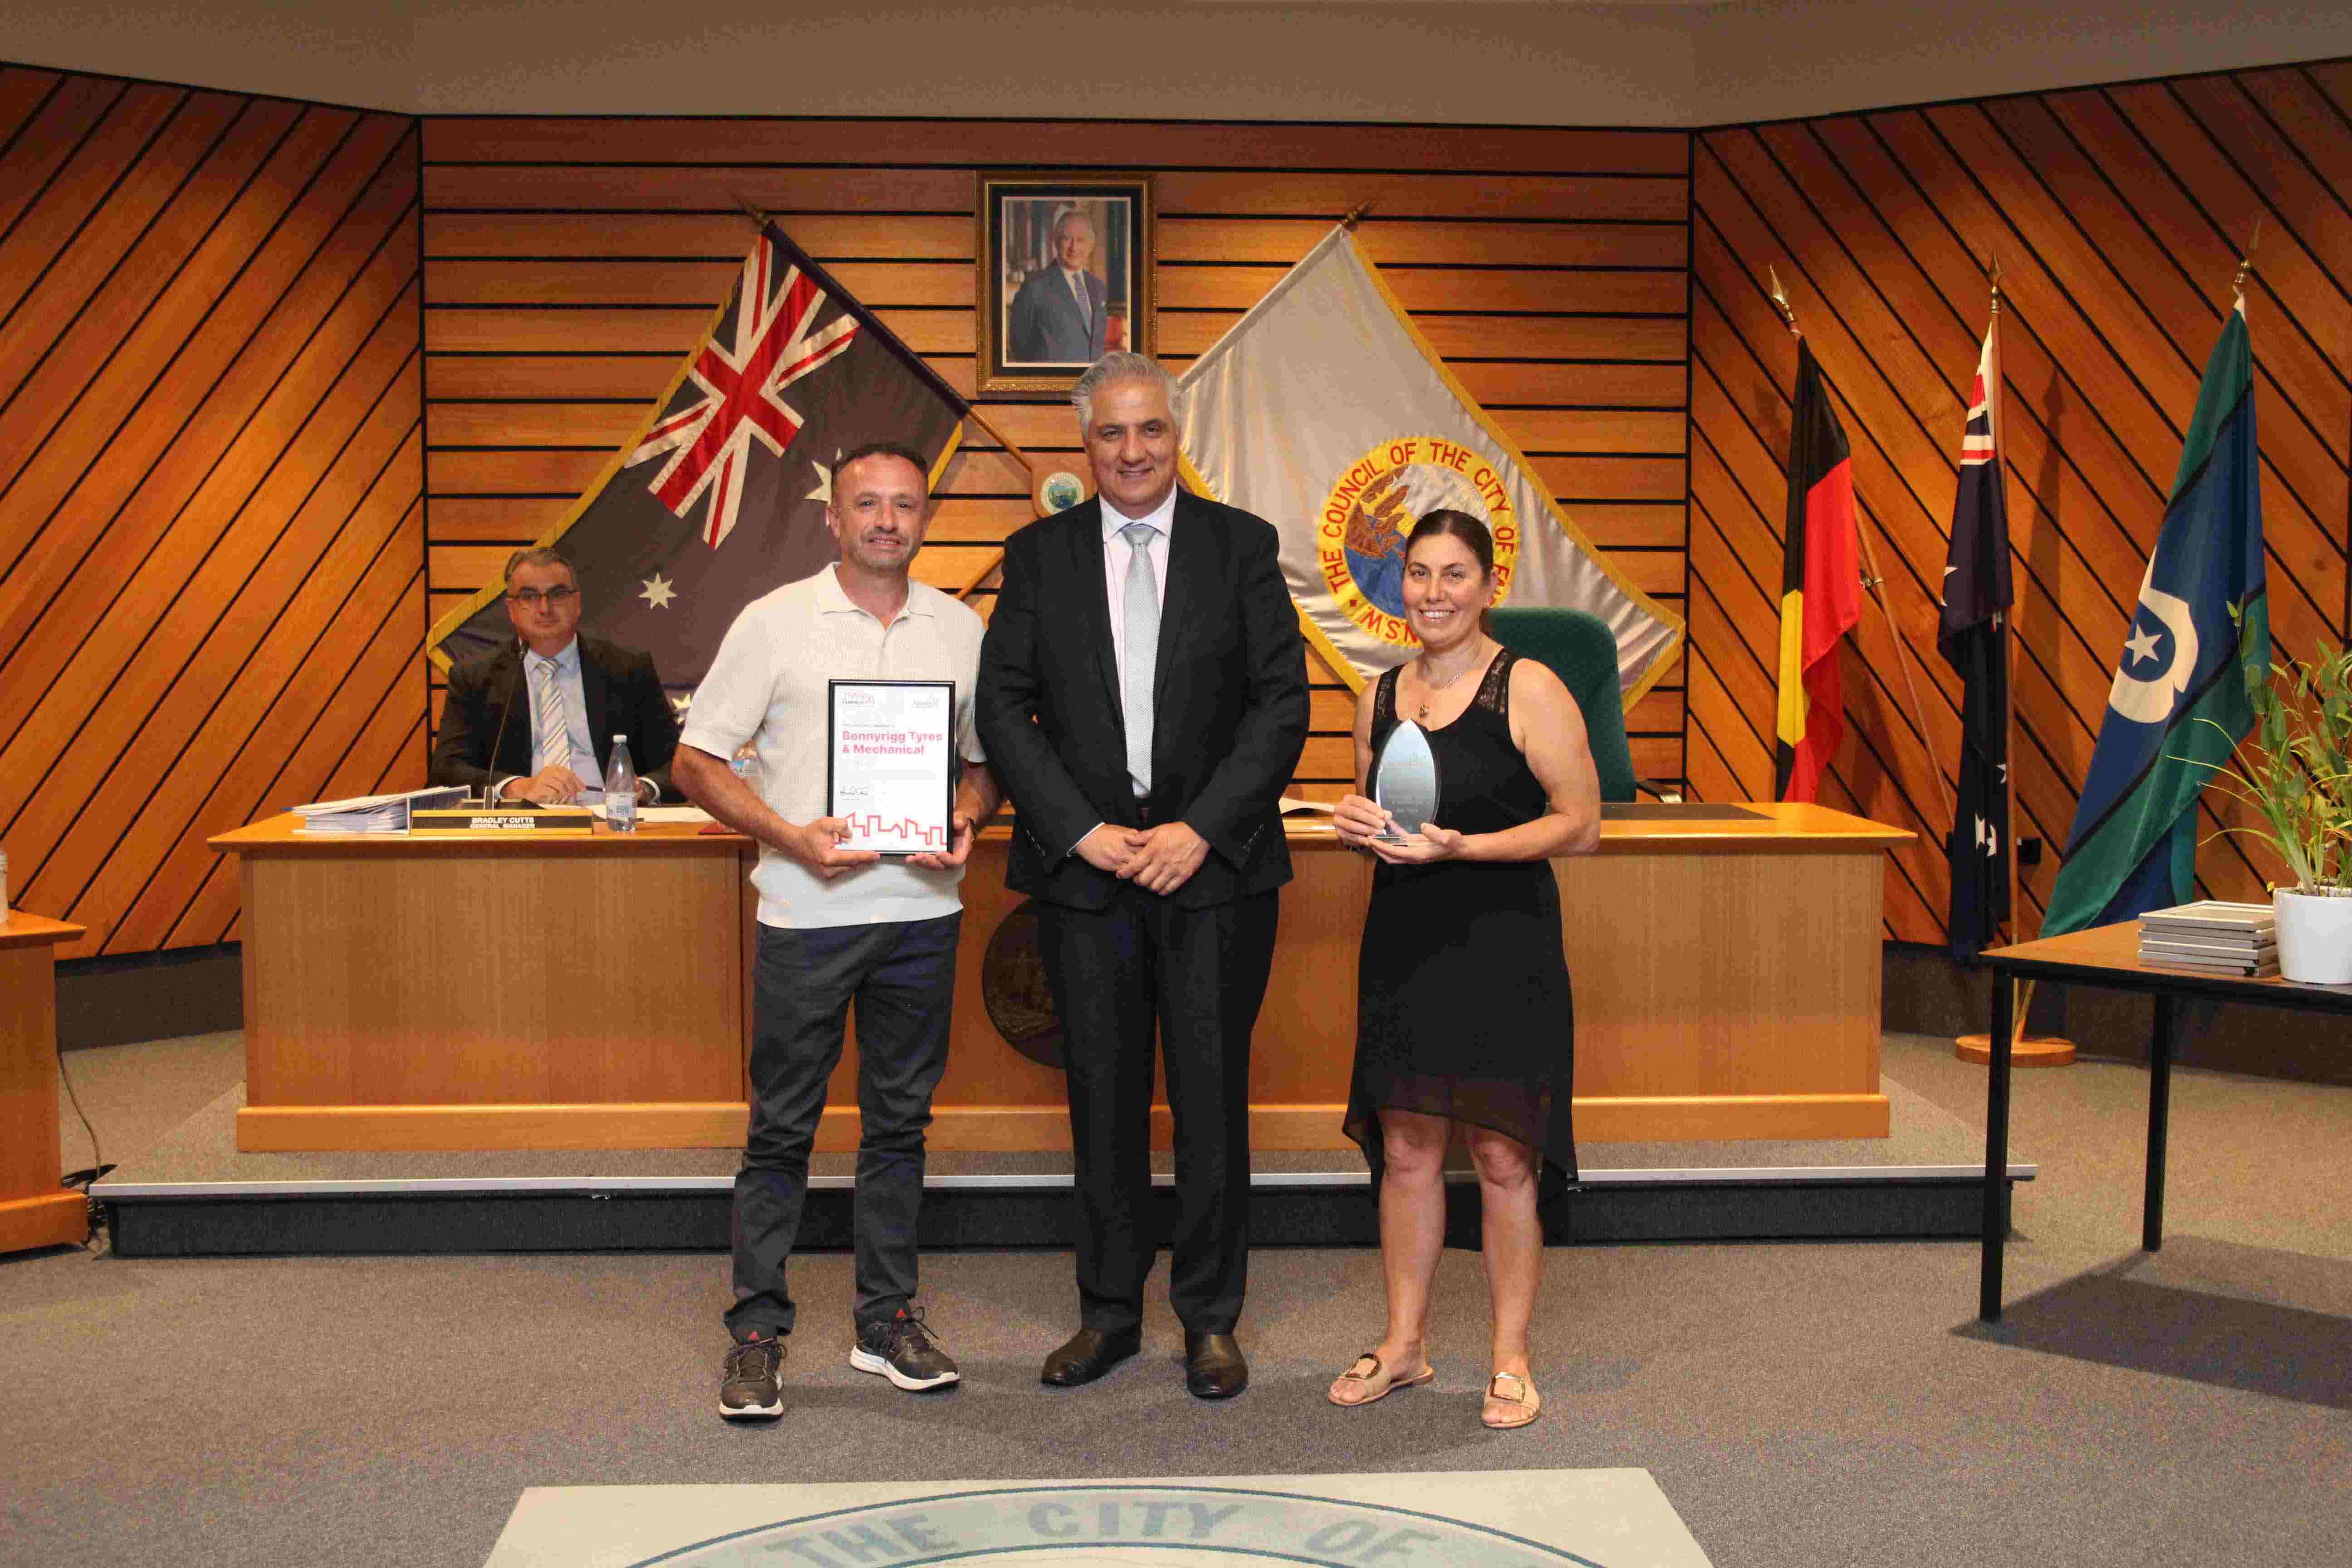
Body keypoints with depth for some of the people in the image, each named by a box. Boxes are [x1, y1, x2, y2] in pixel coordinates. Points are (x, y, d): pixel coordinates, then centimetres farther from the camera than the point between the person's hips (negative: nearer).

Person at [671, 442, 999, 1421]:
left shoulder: (960, 629, 8)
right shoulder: (775, 623, -1)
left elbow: (985, 754, 17)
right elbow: (697, 763, -1)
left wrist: (966, 818, -5)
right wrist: (792, 837, -15)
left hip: (922, 909, 3)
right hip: (808, 912, -3)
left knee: (900, 1121, 11)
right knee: (782, 1129, 2)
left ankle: (886, 1320, 22)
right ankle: (756, 1332, 13)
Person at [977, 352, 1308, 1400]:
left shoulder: (1241, 545, 3)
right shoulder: (1039, 554, 6)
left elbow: (1283, 701, -2)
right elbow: (1003, 704, 1)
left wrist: (1200, 830, -11)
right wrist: (1085, 832, -9)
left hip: (1214, 868, -1)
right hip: (1084, 870, 1)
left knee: (1212, 1098, 5)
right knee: (1104, 1100, 9)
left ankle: (1211, 1320, 19)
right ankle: (1110, 1313, 23)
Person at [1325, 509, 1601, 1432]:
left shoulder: (1529, 690, -7)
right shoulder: (1379, 697, 10)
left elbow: (1580, 824, -10)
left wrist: (1461, 848, -20)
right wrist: (1356, 825, -1)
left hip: (1502, 948, -5)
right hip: (1403, 944, 5)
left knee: (1502, 1156, 1)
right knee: (1406, 1149, 10)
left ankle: (1509, 1359, 16)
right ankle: (1405, 1344, 23)